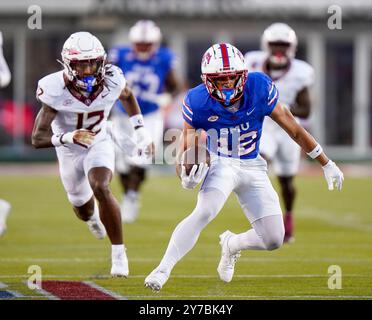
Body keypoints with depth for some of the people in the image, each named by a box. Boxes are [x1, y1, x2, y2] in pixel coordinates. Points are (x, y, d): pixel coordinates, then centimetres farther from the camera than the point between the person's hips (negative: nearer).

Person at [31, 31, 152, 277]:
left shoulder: (112, 80, -26)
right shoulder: (55, 90, -33)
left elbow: (128, 96, 2)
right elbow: (38, 138, -35)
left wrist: (141, 130, 0)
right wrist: (69, 137, -52)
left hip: (100, 143, -1)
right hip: (69, 149, 1)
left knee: (101, 188, -27)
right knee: (82, 205, 18)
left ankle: (119, 252, -15)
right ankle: (92, 217, 60)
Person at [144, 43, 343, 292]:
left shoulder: (259, 89, -18)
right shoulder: (198, 102, -19)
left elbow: (293, 128, -7)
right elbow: (187, 146, -6)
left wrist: (327, 164, 1)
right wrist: (186, 176, -29)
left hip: (253, 167, 3)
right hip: (221, 164, -3)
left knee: (273, 240, -2)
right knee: (205, 212, -32)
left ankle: (231, 244, 30)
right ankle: (163, 269, -31)